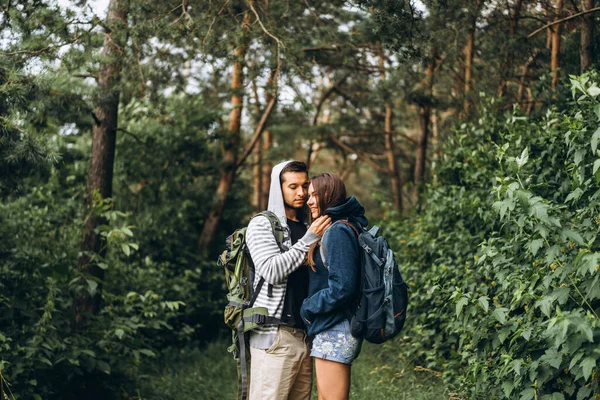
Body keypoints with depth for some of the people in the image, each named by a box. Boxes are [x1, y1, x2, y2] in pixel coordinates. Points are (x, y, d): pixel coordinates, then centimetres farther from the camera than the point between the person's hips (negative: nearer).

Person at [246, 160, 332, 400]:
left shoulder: (307, 226, 18)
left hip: (306, 334, 7)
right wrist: (309, 240, -14)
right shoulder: (262, 225, -1)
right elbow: (272, 271, -15)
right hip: (275, 335, -7)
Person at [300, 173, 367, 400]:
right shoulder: (331, 229, 14)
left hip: (335, 332, -10)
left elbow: (343, 288, -22)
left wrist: (307, 307, -12)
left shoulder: (339, 232, -16)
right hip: (331, 330, 10)